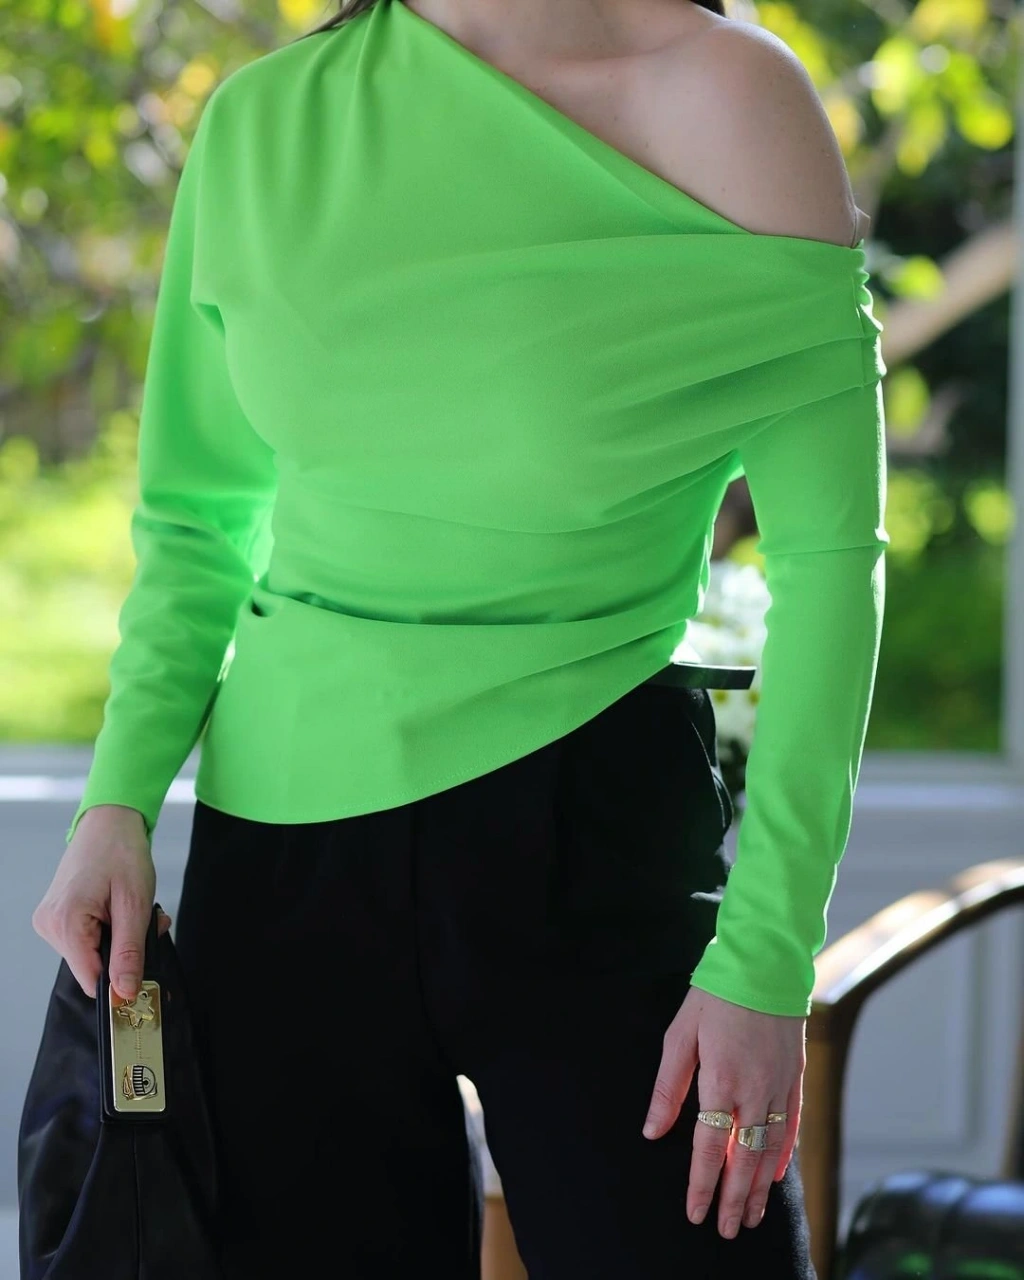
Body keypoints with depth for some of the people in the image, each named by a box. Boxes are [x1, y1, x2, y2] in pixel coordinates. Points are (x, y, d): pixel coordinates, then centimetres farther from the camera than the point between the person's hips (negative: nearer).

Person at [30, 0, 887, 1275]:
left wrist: (764, 956, -12)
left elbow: (827, 557, -8)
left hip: (599, 834, -3)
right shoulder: (261, 123, 2)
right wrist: (119, 799, -2)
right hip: (282, 841, 3)